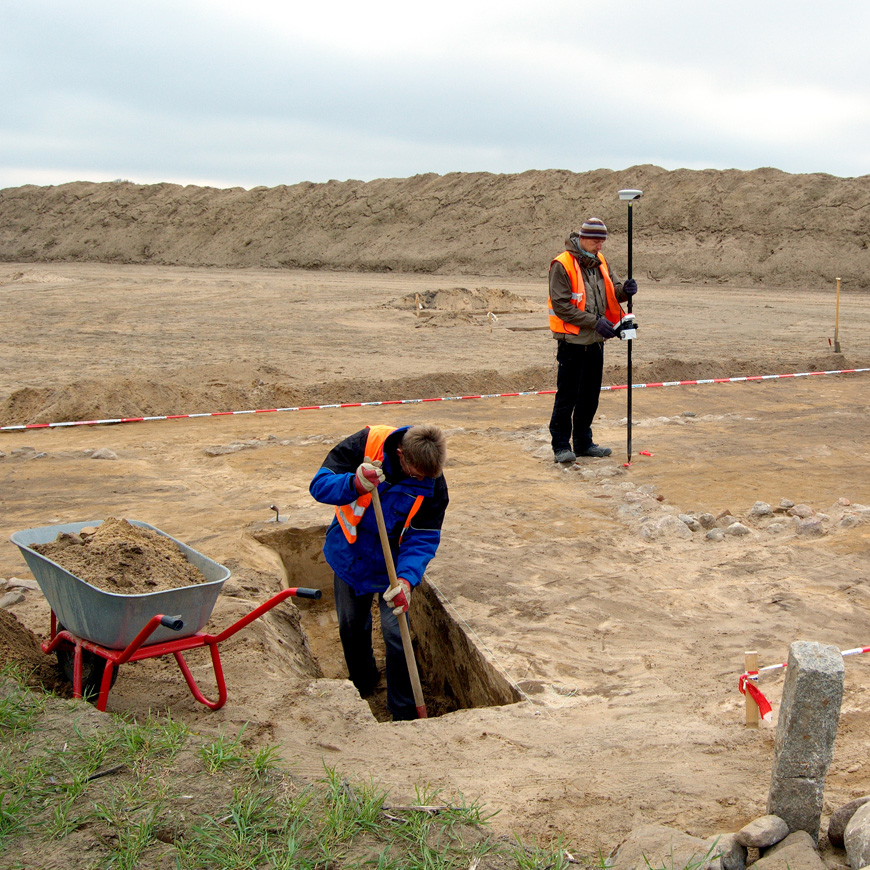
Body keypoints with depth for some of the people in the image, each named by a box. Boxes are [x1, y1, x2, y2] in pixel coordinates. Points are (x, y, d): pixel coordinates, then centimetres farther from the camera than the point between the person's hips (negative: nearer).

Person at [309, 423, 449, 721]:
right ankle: (362, 685, 44)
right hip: (350, 554, 1)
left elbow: (424, 538, -19)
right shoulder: (366, 445, -27)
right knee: (351, 626, 17)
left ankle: (404, 712, 11)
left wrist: (407, 578, -37)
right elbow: (319, 485, -28)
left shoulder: (433, 484, -23)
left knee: (396, 634, -7)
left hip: (391, 564, -1)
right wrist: (355, 484, -50)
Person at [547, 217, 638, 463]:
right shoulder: (562, 265, -13)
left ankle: (583, 442, 25)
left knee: (590, 396, 14)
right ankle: (561, 445, 8)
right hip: (572, 341, -7)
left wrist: (625, 290, -12)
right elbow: (561, 305, -18)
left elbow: (612, 291, 13)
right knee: (567, 396, -2)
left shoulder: (599, 262, 10)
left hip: (595, 341, 7)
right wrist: (595, 322, -21)